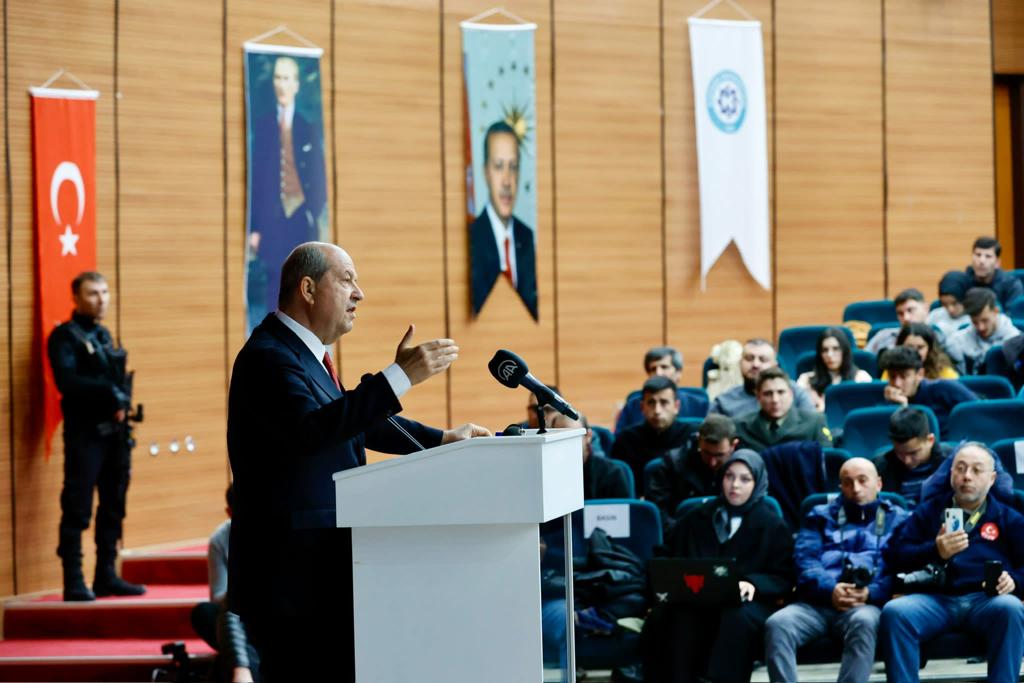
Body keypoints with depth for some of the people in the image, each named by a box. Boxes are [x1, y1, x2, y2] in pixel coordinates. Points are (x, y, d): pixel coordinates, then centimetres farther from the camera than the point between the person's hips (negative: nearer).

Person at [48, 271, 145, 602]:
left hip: (114, 432, 8)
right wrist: (110, 392, -24)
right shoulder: (65, 337, -6)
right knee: (77, 509, -7)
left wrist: (121, 401, -2)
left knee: (113, 506, 11)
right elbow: (66, 380, -20)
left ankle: (106, 576, 18)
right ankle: (74, 582, -7)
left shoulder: (104, 335, 18)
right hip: (85, 434, -8)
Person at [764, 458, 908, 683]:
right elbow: (804, 559, 9)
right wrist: (829, 589, -11)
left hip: (867, 603, -2)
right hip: (817, 602, 2)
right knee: (777, 624, -29)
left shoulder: (897, 519, 20)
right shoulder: (821, 516, 26)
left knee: (863, 622, -39)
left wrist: (871, 593, -13)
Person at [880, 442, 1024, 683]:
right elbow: (895, 555, 12)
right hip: (934, 598, 1)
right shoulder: (928, 511, 25)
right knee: (894, 612, -32)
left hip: (986, 599, -1)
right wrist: (935, 551, -7)